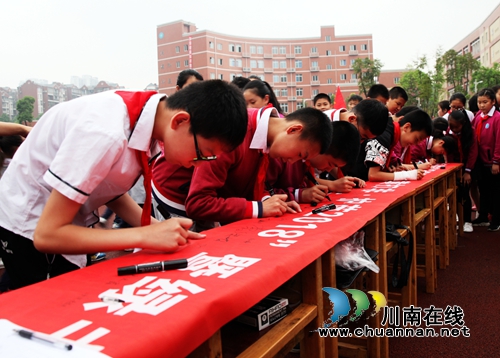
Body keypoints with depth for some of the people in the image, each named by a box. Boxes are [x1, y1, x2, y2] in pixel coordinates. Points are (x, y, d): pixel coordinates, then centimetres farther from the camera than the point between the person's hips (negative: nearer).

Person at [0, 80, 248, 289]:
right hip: (30, 226, -7)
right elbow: (46, 235, -31)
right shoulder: (106, 134, -36)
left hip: (68, 221, 7)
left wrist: (156, 229, -13)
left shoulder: (149, 117, -12)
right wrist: (144, 236, -31)